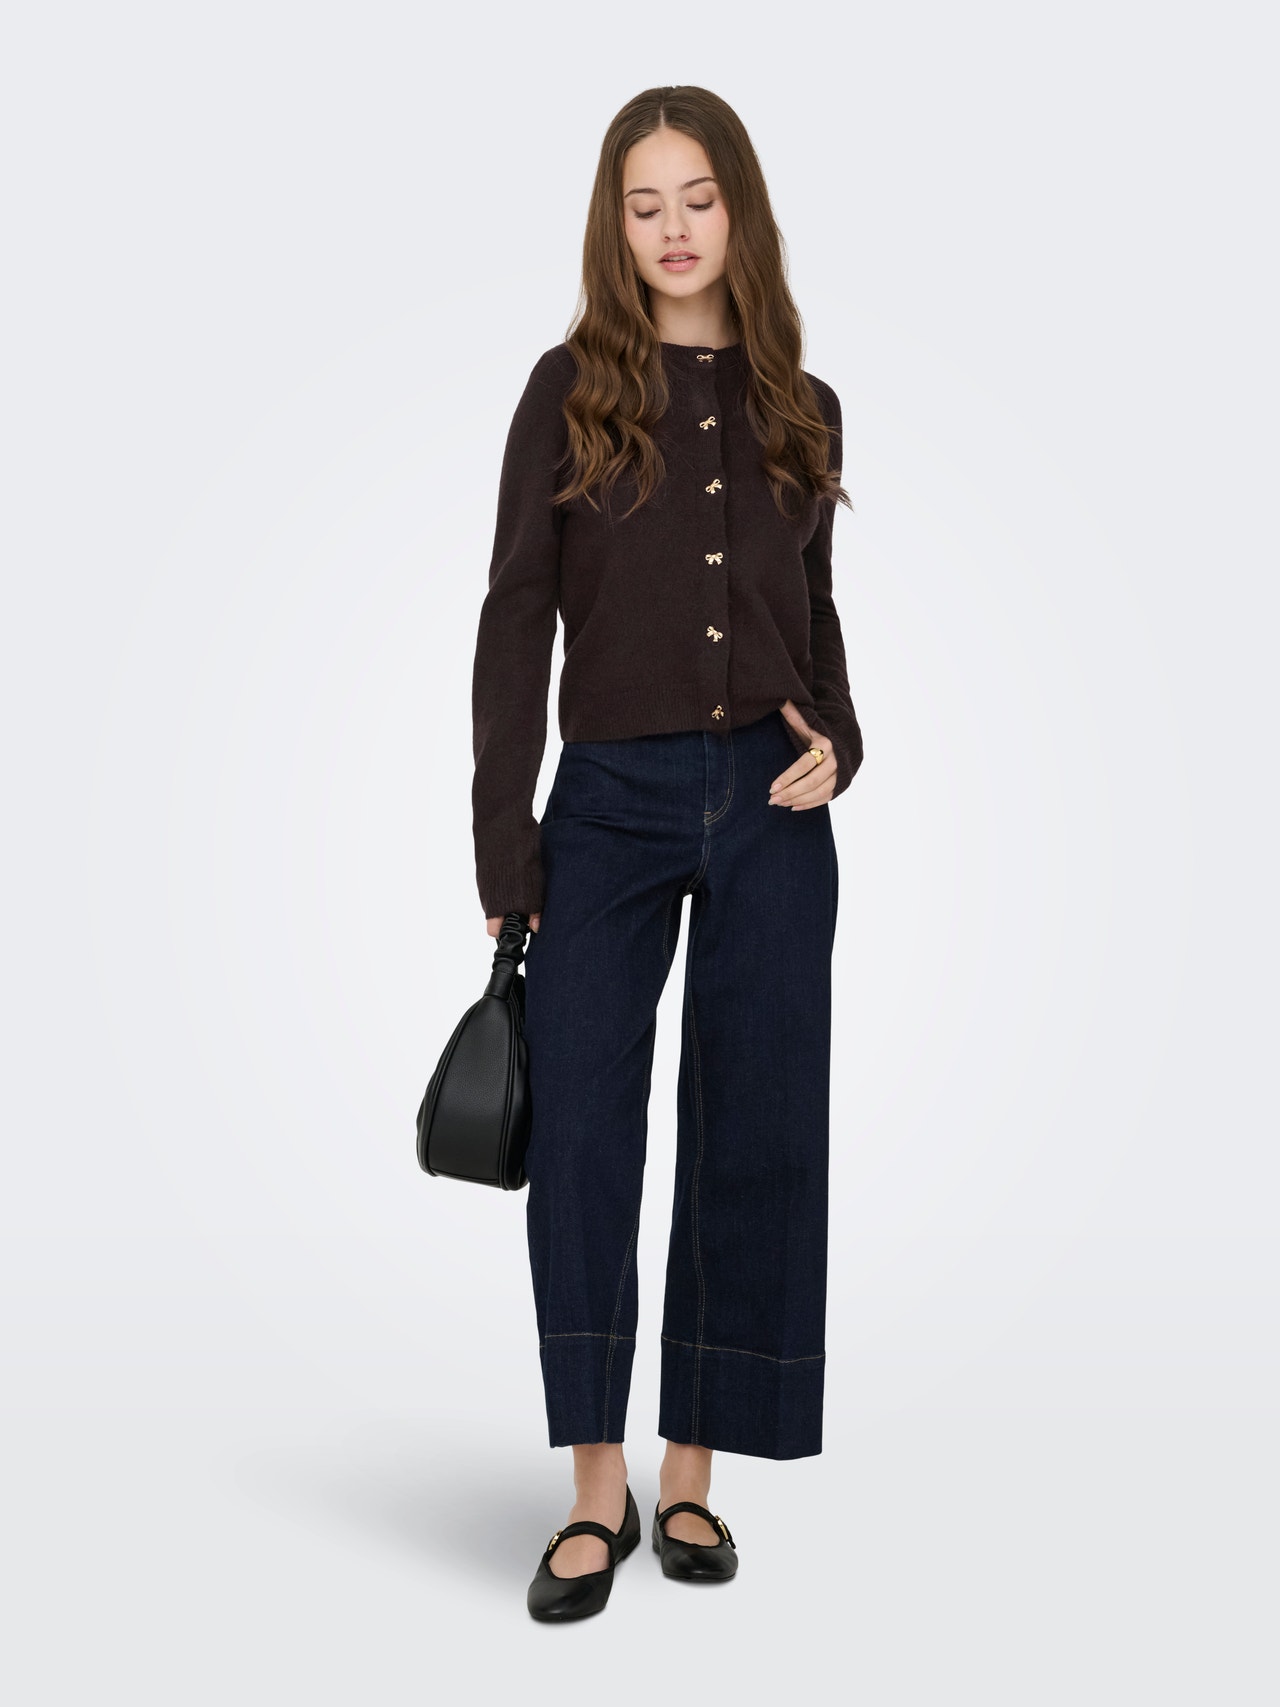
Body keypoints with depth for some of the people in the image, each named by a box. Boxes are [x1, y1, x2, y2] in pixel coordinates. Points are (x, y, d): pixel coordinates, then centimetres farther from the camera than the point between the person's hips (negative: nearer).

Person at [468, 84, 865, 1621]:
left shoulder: (799, 408, 10)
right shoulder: (573, 391, 2)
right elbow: (515, 621, -1)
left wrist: (838, 740, -1)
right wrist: (505, 850, -6)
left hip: (771, 811, 3)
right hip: (614, 801, -2)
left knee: (751, 1135, 5)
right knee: (579, 1130, -6)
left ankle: (693, 1475, 18)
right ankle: (596, 1488, 7)